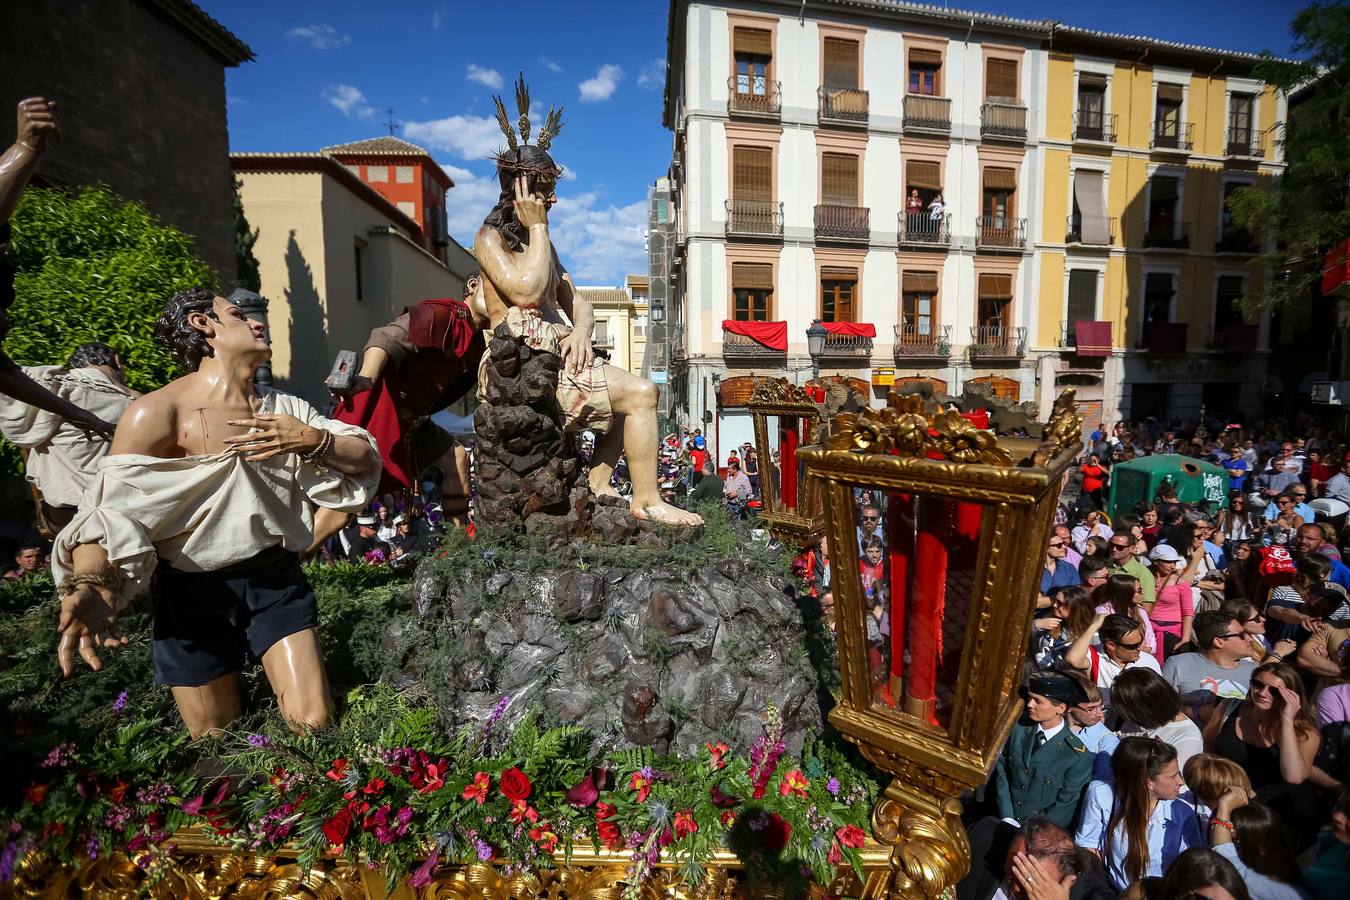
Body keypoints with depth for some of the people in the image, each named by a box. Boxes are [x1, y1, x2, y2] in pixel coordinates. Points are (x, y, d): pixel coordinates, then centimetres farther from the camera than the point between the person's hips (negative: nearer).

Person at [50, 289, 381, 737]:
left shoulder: (284, 408, 5)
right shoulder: (158, 413, -11)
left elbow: (367, 460, 4)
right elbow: (109, 508, -17)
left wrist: (310, 440, -15)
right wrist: (90, 586, -35)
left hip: (278, 581, 3)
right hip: (197, 593, -3)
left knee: (314, 724, -2)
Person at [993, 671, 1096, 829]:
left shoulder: (1079, 757, -12)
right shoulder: (1018, 727, -3)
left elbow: (1064, 809, -6)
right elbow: (1001, 771, 2)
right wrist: (1008, 820, -4)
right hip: (1006, 820, 3)